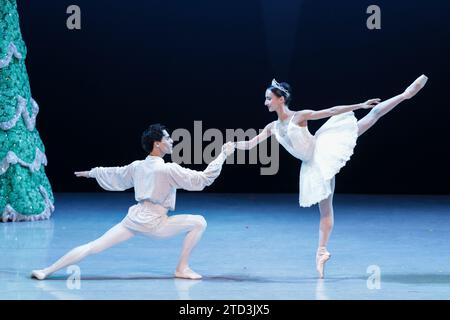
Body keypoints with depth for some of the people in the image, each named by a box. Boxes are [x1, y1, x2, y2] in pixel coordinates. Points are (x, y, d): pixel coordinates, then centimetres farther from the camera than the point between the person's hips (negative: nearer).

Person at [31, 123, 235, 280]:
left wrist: (91, 173, 43)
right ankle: (182, 268, 4)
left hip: (134, 218, 6)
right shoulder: (169, 169, -12)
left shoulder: (138, 166, 8)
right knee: (199, 222, 0)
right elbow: (203, 179, -12)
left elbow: (115, 174, 25)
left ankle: (47, 271, -2)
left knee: (92, 248, 4)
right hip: (154, 223, -6)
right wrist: (223, 155, -5)